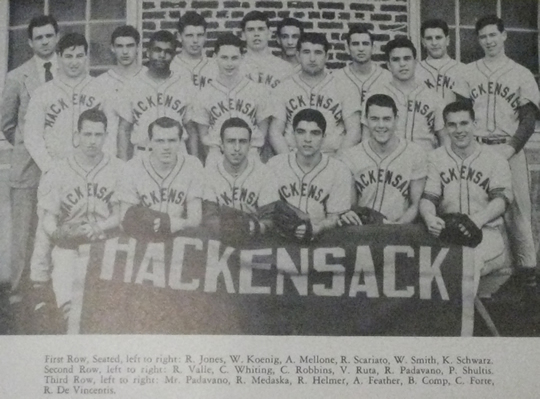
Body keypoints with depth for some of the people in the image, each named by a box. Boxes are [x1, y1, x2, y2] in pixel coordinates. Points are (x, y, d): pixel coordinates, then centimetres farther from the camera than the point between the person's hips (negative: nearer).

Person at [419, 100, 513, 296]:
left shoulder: (495, 159, 9)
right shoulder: (435, 158, 13)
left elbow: (501, 199, -3)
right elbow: (427, 197, 4)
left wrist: (479, 219, -25)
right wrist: (429, 218, -22)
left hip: (486, 230, -1)